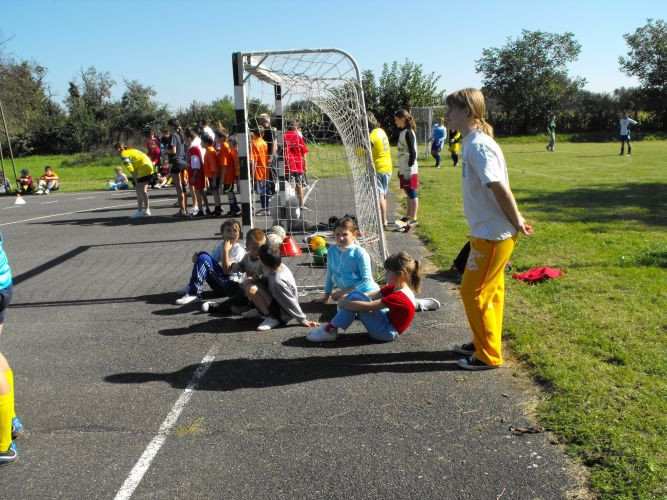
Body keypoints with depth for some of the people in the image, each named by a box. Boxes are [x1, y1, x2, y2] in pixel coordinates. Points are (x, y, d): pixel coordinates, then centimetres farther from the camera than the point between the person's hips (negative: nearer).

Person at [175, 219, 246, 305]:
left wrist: (225, 250, -20)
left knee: (204, 258, -22)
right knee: (202, 254, -4)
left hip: (231, 286, -7)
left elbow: (226, 270, -20)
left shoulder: (239, 250, -11)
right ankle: (192, 286, -1)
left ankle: (194, 293, -22)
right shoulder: (221, 245, 10)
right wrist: (197, 258, -14)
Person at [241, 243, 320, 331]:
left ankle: (272, 318, -12)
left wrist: (303, 320, -19)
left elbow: (291, 302, -26)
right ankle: (260, 310, 19)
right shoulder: (281, 266, -11)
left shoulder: (277, 281, -34)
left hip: (283, 314, -9)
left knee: (252, 289, -24)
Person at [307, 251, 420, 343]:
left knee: (355, 299, -18)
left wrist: (343, 303, -15)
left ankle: (330, 330, -9)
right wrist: (346, 297, -11)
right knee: (356, 294, 1)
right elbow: (370, 296, 1)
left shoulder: (399, 297, -26)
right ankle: (333, 324, 0)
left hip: (387, 332, -9)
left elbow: (366, 306, -27)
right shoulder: (394, 288, 3)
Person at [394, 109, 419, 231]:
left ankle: (413, 219, -4)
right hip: (403, 169, 9)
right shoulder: (403, 132, 14)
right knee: (408, 193, 16)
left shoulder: (408, 133, -14)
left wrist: (409, 168, -20)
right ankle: (409, 216, 25)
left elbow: (412, 152, -19)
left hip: (409, 169, -9)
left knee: (411, 192, -6)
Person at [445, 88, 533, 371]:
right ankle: (484, 343, 34)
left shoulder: (478, 145, -20)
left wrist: (516, 222, -17)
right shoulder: (473, 142, 12)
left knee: (473, 293, 0)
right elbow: (496, 187, 14)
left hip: (492, 235, -10)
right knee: (490, 291, 19)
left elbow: (499, 187, -25)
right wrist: (515, 219, 12)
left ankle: (488, 355, 13)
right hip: (488, 232, 10)